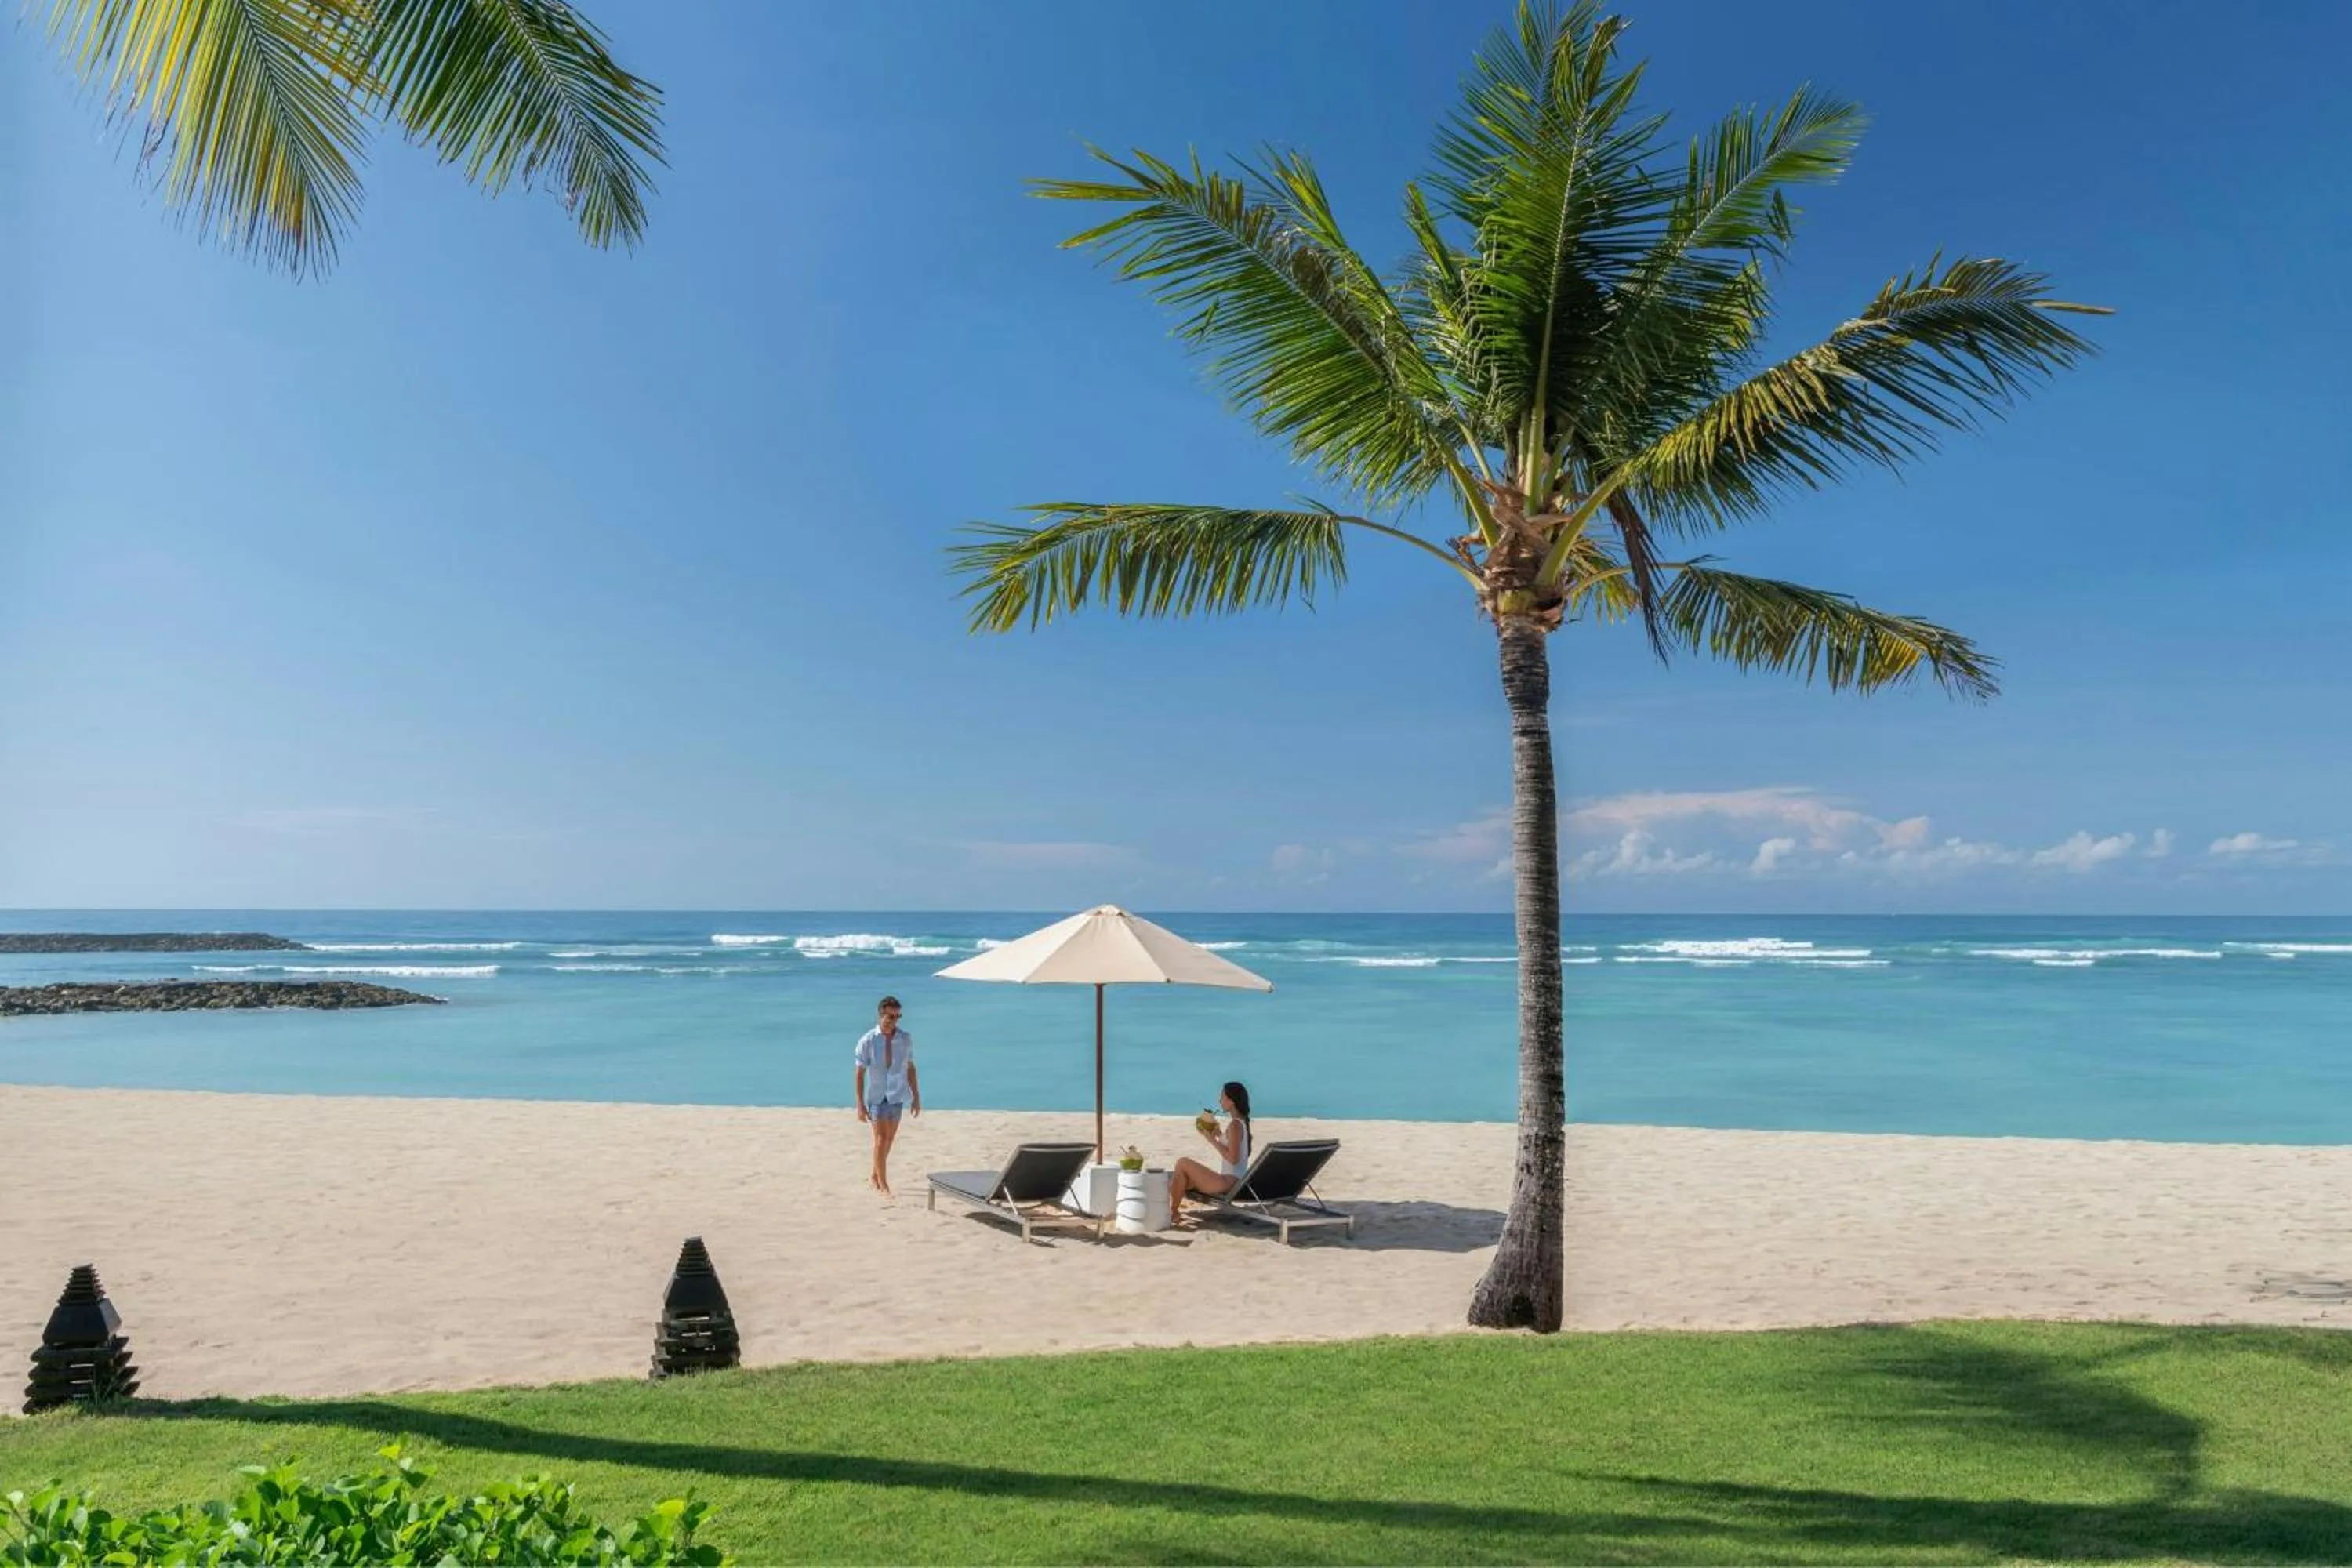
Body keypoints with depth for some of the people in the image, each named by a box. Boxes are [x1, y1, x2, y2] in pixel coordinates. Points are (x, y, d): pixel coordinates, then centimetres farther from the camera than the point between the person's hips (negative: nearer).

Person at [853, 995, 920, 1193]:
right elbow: (860, 1073, -8)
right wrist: (860, 1105, -11)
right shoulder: (867, 1041, -11)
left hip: (897, 1096, 4)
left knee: (889, 1140, 12)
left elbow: (910, 1069, 6)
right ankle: (882, 1184, -2)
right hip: (876, 1096, -3)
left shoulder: (906, 1039, -2)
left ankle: (875, 1176, 31)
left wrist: (916, 1098, 7)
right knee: (881, 1138, -8)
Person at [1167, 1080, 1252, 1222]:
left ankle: (1172, 1212, -2)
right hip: (1229, 1180, 10)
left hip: (1228, 1181, -10)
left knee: (1183, 1163, -11)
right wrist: (1219, 1134, 12)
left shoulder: (1235, 1125, -15)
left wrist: (1212, 1140, -16)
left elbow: (1233, 1158, -22)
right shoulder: (1239, 1122, 14)